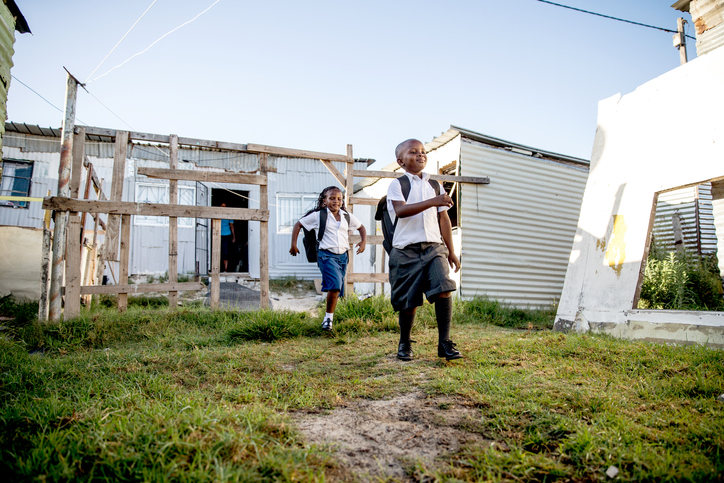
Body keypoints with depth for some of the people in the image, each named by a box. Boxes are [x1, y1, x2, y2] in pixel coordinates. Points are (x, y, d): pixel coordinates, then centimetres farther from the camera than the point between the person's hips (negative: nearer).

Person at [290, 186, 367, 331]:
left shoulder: (347, 216, 10)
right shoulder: (318, 215, 1)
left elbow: (361, 227, 25)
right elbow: (298, 224, 8)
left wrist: (364, 241, 8)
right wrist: (293, 244, 1)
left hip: (342, 256, 5)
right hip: (326, 255, -5)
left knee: (337, 289, 9)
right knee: (335, 285, -22)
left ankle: (328, 318, 25)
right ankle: (329, 316, -5)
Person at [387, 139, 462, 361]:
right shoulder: (397, 184, 1)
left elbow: (443, 218, 17)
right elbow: (400, 210, -19)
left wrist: (451, 251, 14)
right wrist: (432, 202, -29)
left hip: (434, 246, 3)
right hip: (406, 250, -3)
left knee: (444, 289, -16)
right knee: (408, 300, 3)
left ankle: (444, 342, -7)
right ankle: (405, 343, 25)